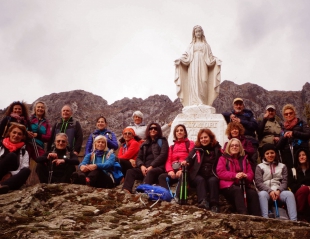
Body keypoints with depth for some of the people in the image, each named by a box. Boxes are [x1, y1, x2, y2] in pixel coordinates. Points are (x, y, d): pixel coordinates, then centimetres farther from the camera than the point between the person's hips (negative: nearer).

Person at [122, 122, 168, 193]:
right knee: (130, 171, -22)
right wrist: (142, 166, -9)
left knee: (150, 172, -39)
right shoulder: (144, 144, 26)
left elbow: (163, 155, -4)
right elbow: (138, 158, 16)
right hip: (145, 168, 5)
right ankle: (126, 192, -45)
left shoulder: (162, 141, 12)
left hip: (158, 167, -5)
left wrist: (151, 166, -15)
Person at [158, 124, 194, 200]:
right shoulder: (172, 147, 28)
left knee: (182, 176, -39)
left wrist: (182, 170, -18)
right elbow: (168, 161, 13)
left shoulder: (190, 143, 13)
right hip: (173, 171, 4)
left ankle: (178, 197, -52)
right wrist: (170, 170, -11)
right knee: (161, 177, -26)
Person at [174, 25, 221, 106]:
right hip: (193, 66, 0)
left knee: (202, 84, -13)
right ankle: (194, 103, -19)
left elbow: (209, 57, 13)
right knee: (194, 83, -13)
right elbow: (187, 56, 9)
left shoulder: (205, 45, 19)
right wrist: (180, 60, -8)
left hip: (202, 67, 0)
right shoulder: (191, 45, 19)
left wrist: (215, 60, -6)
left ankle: (202, 104, -18)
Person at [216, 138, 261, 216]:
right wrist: (235, 175, -17)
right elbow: (220, 173, -3)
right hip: (228, 185, -4)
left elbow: (251, 174, 17)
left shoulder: (244, 159, 24)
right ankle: (243, 215, -52)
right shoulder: (223, 158, 13)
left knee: (253, 193, -27)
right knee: (238, 190, -37)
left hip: (242, 185, 4)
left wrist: (246, 176, -10)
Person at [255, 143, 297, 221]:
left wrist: (278, 190, -14)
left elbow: (285, 181, 8)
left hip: (279, 191, 2)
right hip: (266, 191, -2)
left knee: (289, 194, -31)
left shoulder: (282, 166, 21)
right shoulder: (260, 167, 14)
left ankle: (294, 220, -41)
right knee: (262, 194, -37)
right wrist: (270, 191, -16)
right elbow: (258, 183, 1)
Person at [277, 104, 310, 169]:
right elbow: (278, 146, 10)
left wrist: (294, 133, -14)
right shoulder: (283, 128, 16)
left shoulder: (301, 123, 11)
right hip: (287, 156, 2)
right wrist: (284, 137, -8)